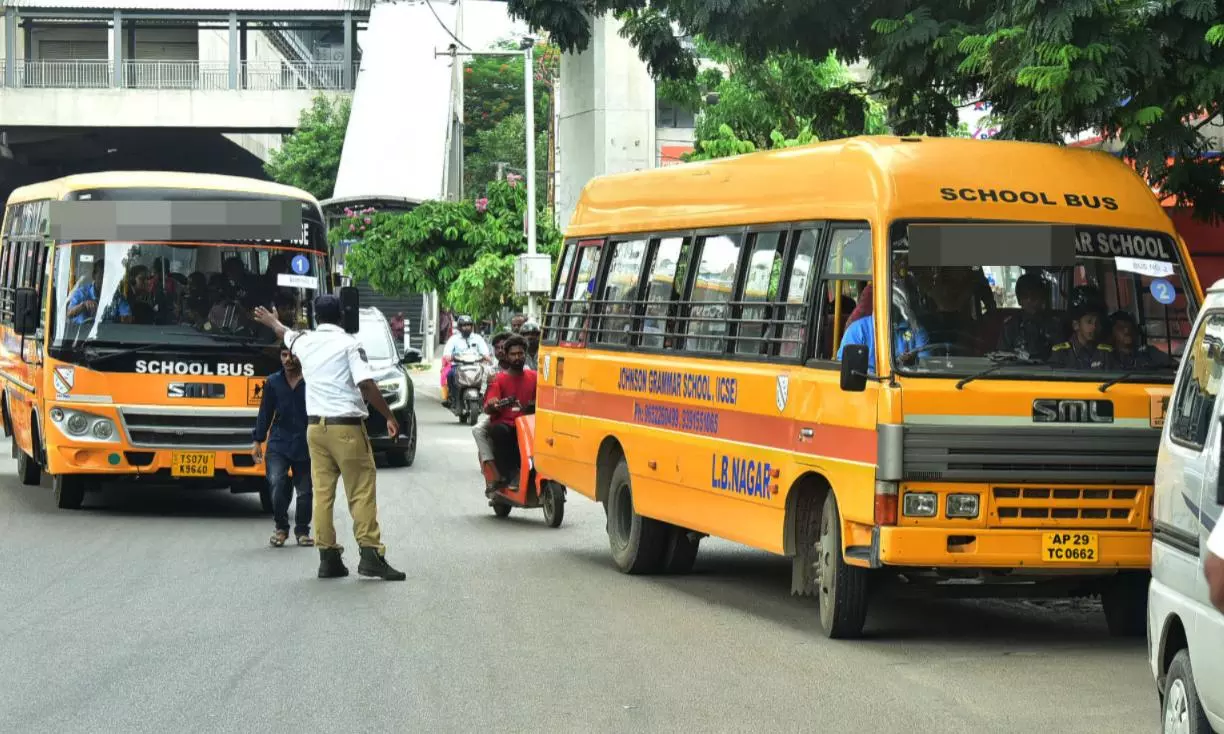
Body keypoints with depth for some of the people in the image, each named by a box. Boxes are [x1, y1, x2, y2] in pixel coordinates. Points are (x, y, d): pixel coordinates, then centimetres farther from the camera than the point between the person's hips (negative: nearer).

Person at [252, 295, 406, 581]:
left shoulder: (304, 342, 9)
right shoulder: (349, 344, -6)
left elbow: (285, 333, 34)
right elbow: (367, 385, -16)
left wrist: (270, 321, 56)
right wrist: (389, 416, -8)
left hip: (316, 426, 5)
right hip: (346, 427, -5)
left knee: (322, 492, 7)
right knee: (361, 492, -4)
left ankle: (328, 557, 7)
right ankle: (370, 554, -11)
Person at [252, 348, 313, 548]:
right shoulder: (273, 382, 5)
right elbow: (265, 412, 11)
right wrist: (258, 440, 8)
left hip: (305, 446, -1)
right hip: (278, 443, 1)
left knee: (305, 492, 5)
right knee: (277, 482, -17)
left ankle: (302, 531, 25)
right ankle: (281, 528, 2)